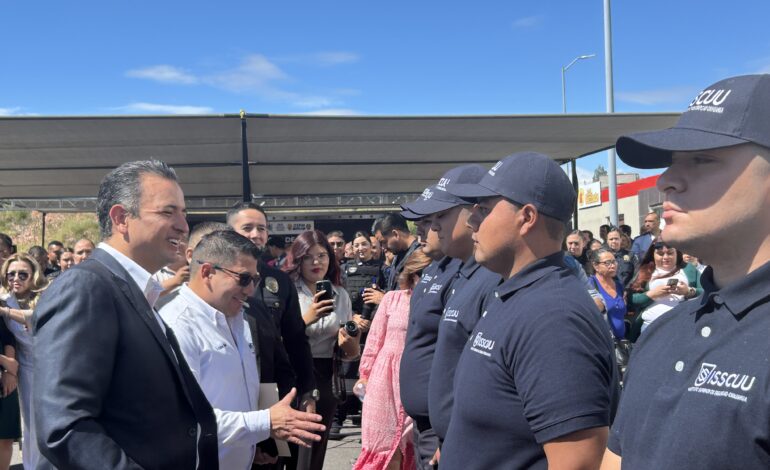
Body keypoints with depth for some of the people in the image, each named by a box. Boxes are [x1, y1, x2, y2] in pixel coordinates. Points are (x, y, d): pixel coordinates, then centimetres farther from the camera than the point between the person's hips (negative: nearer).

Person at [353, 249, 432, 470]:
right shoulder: (393, 298, 0)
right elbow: (375, 340, 6)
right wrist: (365, 375, 9)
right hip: (387, 379, 0)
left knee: (414, 446, 8)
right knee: (385, 444, 7)